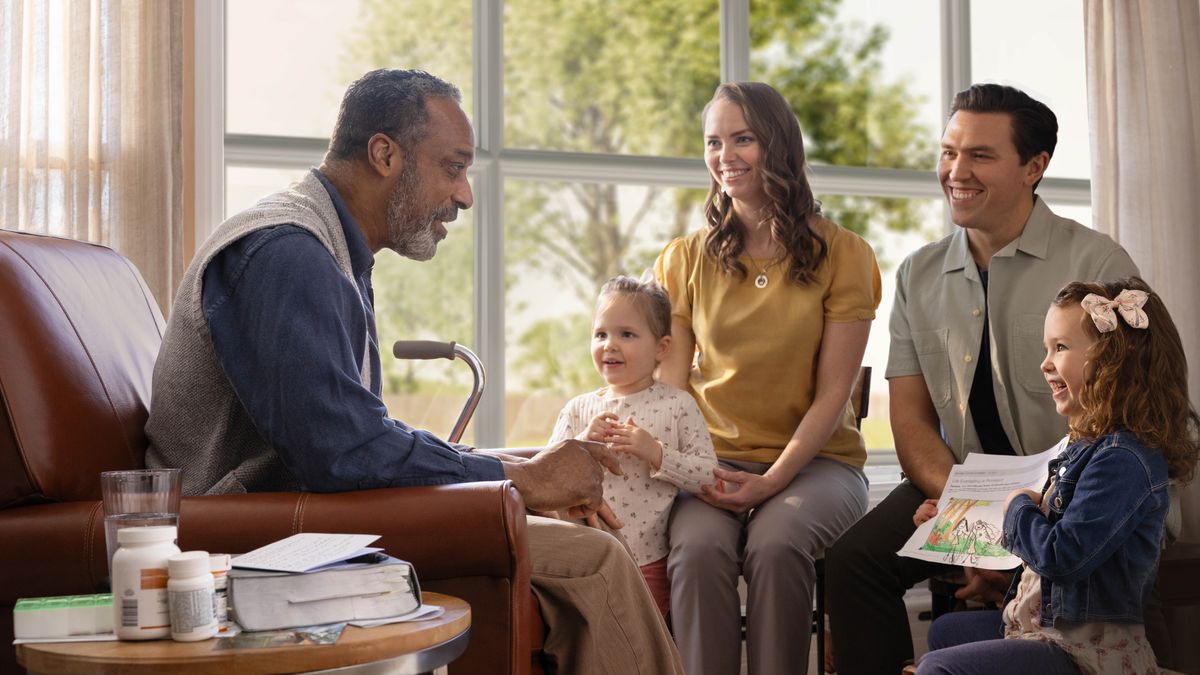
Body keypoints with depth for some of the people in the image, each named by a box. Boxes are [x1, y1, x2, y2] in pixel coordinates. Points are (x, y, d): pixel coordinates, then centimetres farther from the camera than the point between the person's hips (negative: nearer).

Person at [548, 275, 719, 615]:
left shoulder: (677, 405, -2)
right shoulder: (578, 409, 6)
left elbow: (709, 474, -7)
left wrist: (656, 453, -18)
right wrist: (583, 443, -15)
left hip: (648, 561, -2)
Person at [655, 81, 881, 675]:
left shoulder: (842, 255, 3)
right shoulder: (685, 260, 11)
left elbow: (833, 393, -2)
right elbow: (672, 386, 7)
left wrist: (773, 480, -16)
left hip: (814, 460, -1)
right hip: (712, 461, 2)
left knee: (776, 545, -34)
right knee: (698, 548, -31)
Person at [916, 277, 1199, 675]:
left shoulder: (1123, 460, -23)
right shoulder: (1094, 443, 10)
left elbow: (1062, 555, -29)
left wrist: (1019, 507, -9)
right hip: (1045, 621, 11)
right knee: (944, 632, 27)